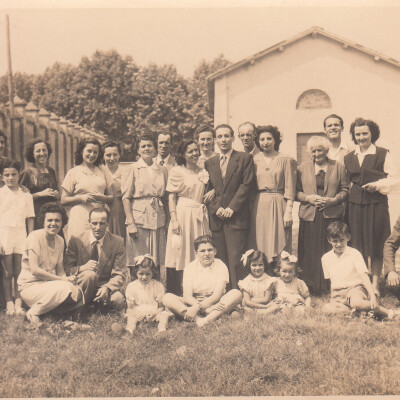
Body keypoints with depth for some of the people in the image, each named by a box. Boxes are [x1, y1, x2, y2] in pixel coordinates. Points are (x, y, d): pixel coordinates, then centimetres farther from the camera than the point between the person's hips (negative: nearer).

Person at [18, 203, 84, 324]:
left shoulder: (60, 241, 8)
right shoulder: (35, 237, -13)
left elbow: (60, 270, 10)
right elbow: (34, 270, -18)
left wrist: (66, 279, -13)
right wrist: (61, 279, -17)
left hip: (49, 283, 6)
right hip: (30, 285, -6)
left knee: (77, 293, -19)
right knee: (64, 288, -31)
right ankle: (33, 312, -11)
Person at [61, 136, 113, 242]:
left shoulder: (102, 172, 16)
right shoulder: (73, 173, 8)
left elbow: (111, 197, 16)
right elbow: (63, 200, 5)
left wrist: (102, 198, -5)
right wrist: (82, 198, -10)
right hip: (80, 220, -2)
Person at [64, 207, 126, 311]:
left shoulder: (117, 242, -4)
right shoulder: (76, 241, -5)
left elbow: (120, 275, -7)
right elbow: (66, 269, -5)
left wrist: (107, 288, -27)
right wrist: (82, 268, -27)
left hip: (105, 284, 1)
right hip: (79, 284, -1)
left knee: (118, 300, -31)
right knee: (90, 274, -34)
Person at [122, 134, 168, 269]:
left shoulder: (162, 170, 14)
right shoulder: (131, 169, 3)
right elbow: (126, 197, -3)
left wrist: (167, 222, 6)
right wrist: (130, 222, -13)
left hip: (158, 219, 4)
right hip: (138, 217, -3)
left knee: (157, 261, 5)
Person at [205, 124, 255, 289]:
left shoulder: (245, 158, 4)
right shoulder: (210, 162, 16)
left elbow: (247, 185, -4)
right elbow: (208, 189, 13)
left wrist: (232, 208, -11)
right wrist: (216, 208, -3)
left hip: (237, 217, -4)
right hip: (216, 218, 4)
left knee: (236, 260, -8)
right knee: (221, 260, 4)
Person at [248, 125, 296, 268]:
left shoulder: (286, 160, 4)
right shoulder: (254, 160, 10)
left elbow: (290, 188, 0)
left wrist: (288, 211, -8)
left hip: (278, 205, -2)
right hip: (258, 206, 3)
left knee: (278, 244, -2)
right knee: (259, 243, 4)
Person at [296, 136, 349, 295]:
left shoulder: (338, 167, 10)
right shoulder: (303, 167, 12)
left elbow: (345, 190, 7)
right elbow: (296, 191, 10)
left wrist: (332, 200, -9)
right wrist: (307, 198, -9)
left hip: (332, 216, 0)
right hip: (309, 216, 1)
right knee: (310, 253, 0)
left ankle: (329, 286, 8)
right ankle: (310, 286, 8)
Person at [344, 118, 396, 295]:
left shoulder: (383, 154, 3)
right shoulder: (348, 158, 14)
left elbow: (392, 178, 0)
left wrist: (378, 184, -16)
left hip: (376, 203, -3)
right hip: (355, 204, 3)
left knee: (376, 245, 1)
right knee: (357, 244, 4)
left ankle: (375, 285, 10)